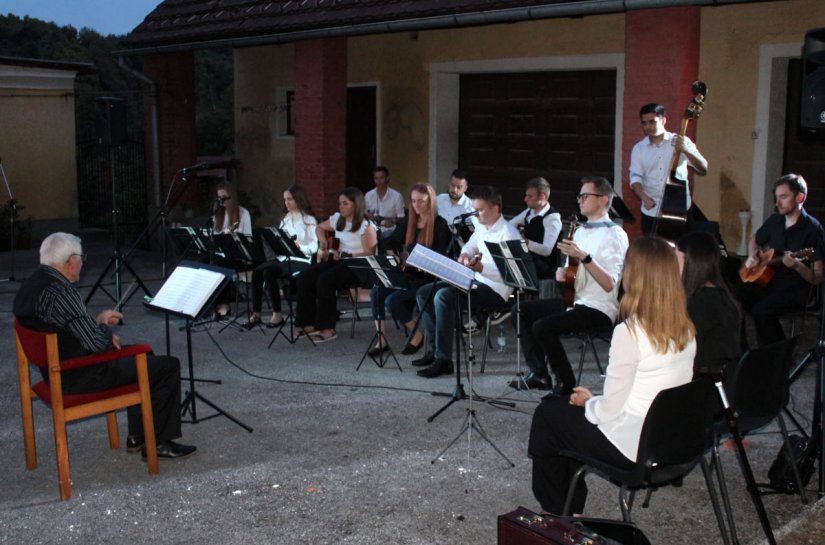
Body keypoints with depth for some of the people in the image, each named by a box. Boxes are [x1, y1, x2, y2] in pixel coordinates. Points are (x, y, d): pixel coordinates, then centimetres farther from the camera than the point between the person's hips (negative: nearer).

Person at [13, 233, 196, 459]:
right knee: (168, 366, -4)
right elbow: (96, 343, -25)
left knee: (143, 354, 27)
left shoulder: (31, 285, 5)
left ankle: (138, 436, 27)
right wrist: (104, 327, -2)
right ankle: (158, 443, 7)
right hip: (82, 376, -10)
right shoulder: (60, 291, -26)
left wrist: (97, 322, 8)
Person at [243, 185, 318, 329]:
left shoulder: (309, 220, -1)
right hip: (283, 257, 6)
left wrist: (299, 246, -27)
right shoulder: (286, 218, 19)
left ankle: (277, 314, -19)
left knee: (268, 272, -29)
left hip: (301, 260, -6)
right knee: (257, 271, -20)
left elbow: (315, 247, -10)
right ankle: (256, 313, -18)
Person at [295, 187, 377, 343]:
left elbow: (369, 253, -15)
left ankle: (328, 329, -22)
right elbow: (320, 227, 30)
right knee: (304, 277, -14)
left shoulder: (365, 226, -10)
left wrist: (346, 255, -25)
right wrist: (323, 241, 9)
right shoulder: (337, 219, 11)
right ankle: (308, 325, -8)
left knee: (324, 280, -32)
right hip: (335, 260, 8)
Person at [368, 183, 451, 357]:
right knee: (377, 292, -19)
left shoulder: (440, 225, -5)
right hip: (407, 274, 6)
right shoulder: (408, 222, 13)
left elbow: (441, 257, -12)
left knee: (392, 300, -25)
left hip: (427, 277, -6)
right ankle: (381, 340, -11)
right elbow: (392, 243, 19)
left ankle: (417, 335, -2)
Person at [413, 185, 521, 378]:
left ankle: (443, 360, -24)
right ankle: (433, 349, 5)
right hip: (475, 281, 10)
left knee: (443, 297, -29)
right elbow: (470, 246, 30)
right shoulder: (481, 227, 10)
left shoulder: (508, 233, -16)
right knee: (424, 293, 2)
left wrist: (481, 267, -37)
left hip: (495, 289, -9)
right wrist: (465, 255, 6)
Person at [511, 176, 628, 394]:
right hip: (574, 300, 9)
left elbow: (609, 285, -21)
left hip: (599, 309, -9)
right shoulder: (581, 231, 15)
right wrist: (562, 272, 2)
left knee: (542, 327, -26)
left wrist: (584, 257, -30)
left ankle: (565, 382, -7)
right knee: (521, 311, 3)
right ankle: (538, 374, 4)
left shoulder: (615, 234, -11)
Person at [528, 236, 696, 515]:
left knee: (546, 414, 15)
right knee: (563, 405, 25)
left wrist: (588, 402, 1)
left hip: (633, 447, -8)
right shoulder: (685, 328, -2)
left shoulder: (629, 332, -26)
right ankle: (570, 509, 34)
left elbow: (610, 409, -21)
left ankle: (554, 513, 33)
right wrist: (595, 400, 11)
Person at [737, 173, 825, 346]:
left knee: (762, 311, -32)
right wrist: (752, 257, 8)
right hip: (766, 281, 6)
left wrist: (797, 266, -31)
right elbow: (755, 240, 29)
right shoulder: (774, 220, 8)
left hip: (795, 289, -6)